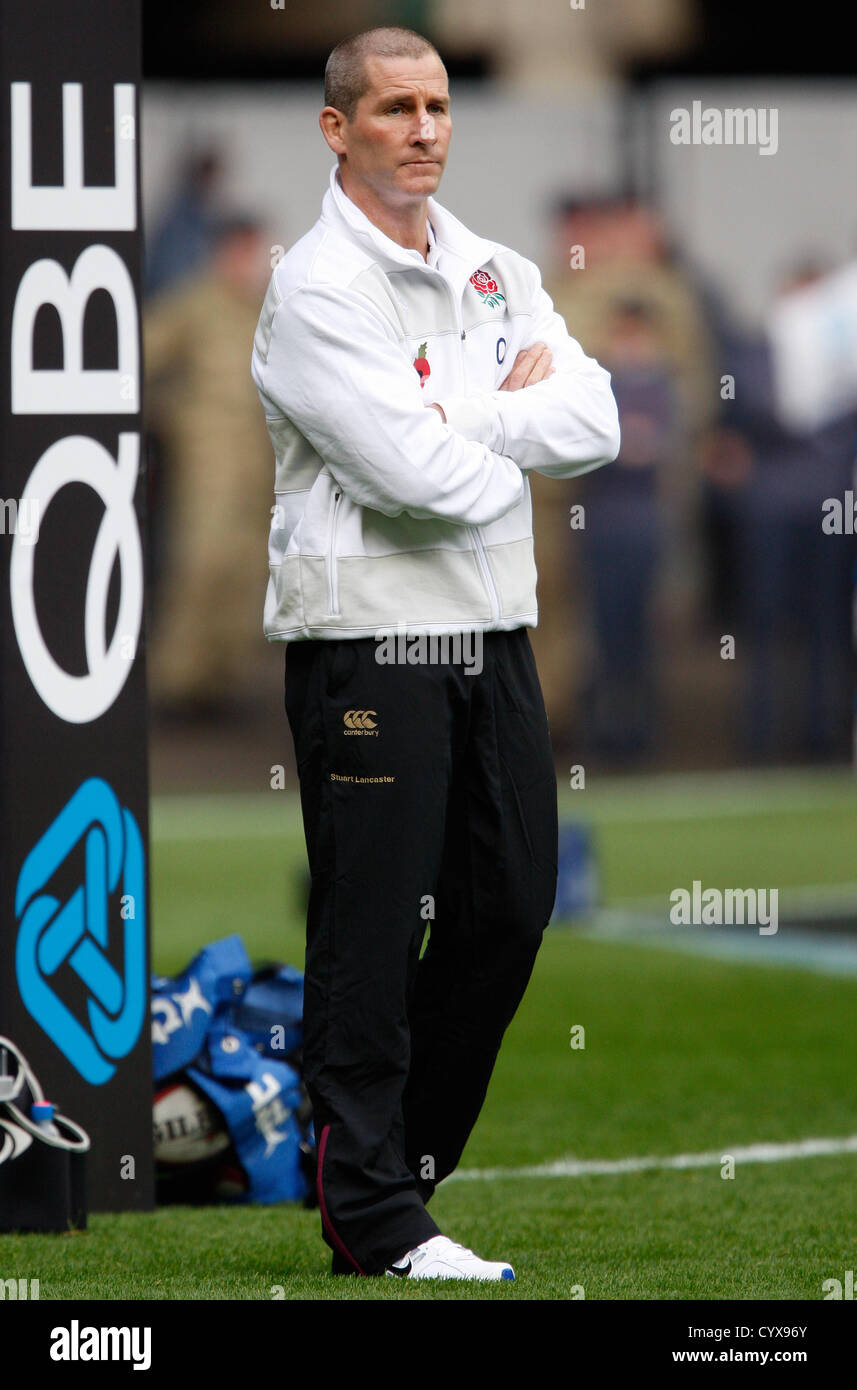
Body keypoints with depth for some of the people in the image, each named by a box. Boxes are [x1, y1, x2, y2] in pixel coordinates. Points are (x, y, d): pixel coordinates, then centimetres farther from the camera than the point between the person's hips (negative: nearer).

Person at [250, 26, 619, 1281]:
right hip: (368, 637, -7)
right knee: (371, 929, -4)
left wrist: (462, 419, -12)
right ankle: (374, 1218, 1)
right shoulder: (315, 291, -11)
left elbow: (593, 423, 1)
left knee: (510, 904, 10)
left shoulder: (495, 272, 13)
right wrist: (518, 429, -3)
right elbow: (416, 471, -21)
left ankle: (403, 1157, 24)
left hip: (493, 633, 7)